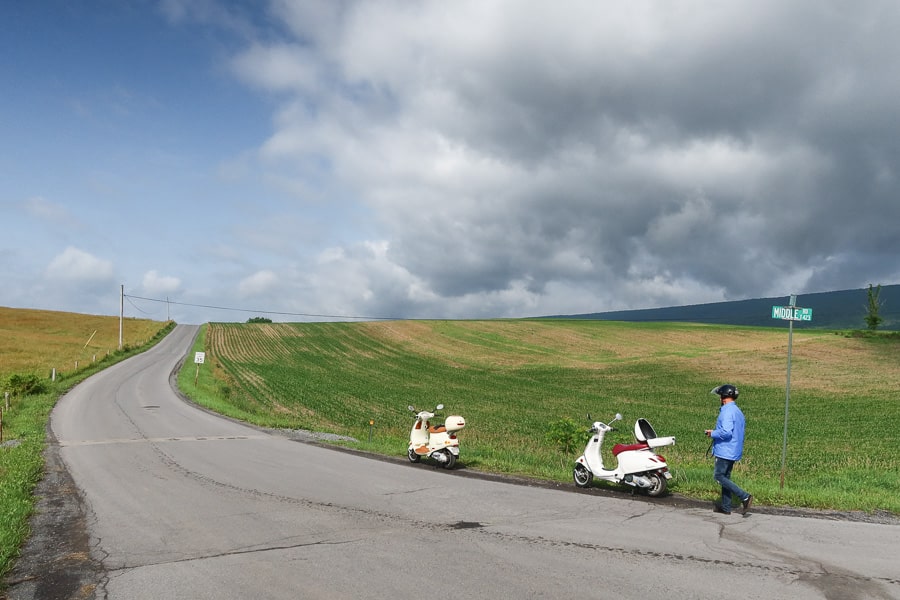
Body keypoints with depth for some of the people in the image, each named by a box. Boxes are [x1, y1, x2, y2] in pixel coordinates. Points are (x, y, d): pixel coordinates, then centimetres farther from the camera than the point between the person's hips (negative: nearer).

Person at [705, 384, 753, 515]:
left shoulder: (727, 411, -17)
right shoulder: (738, 411, 15)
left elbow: (726, 432, -28)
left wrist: (712, 433, -11)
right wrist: (715, 432, 18)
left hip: (725, 450, -10)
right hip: (734, 451, 10)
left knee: (719, 476, -6)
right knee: (725, 477, 14)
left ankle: (745, 497, -12)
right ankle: (726, 507, 17)